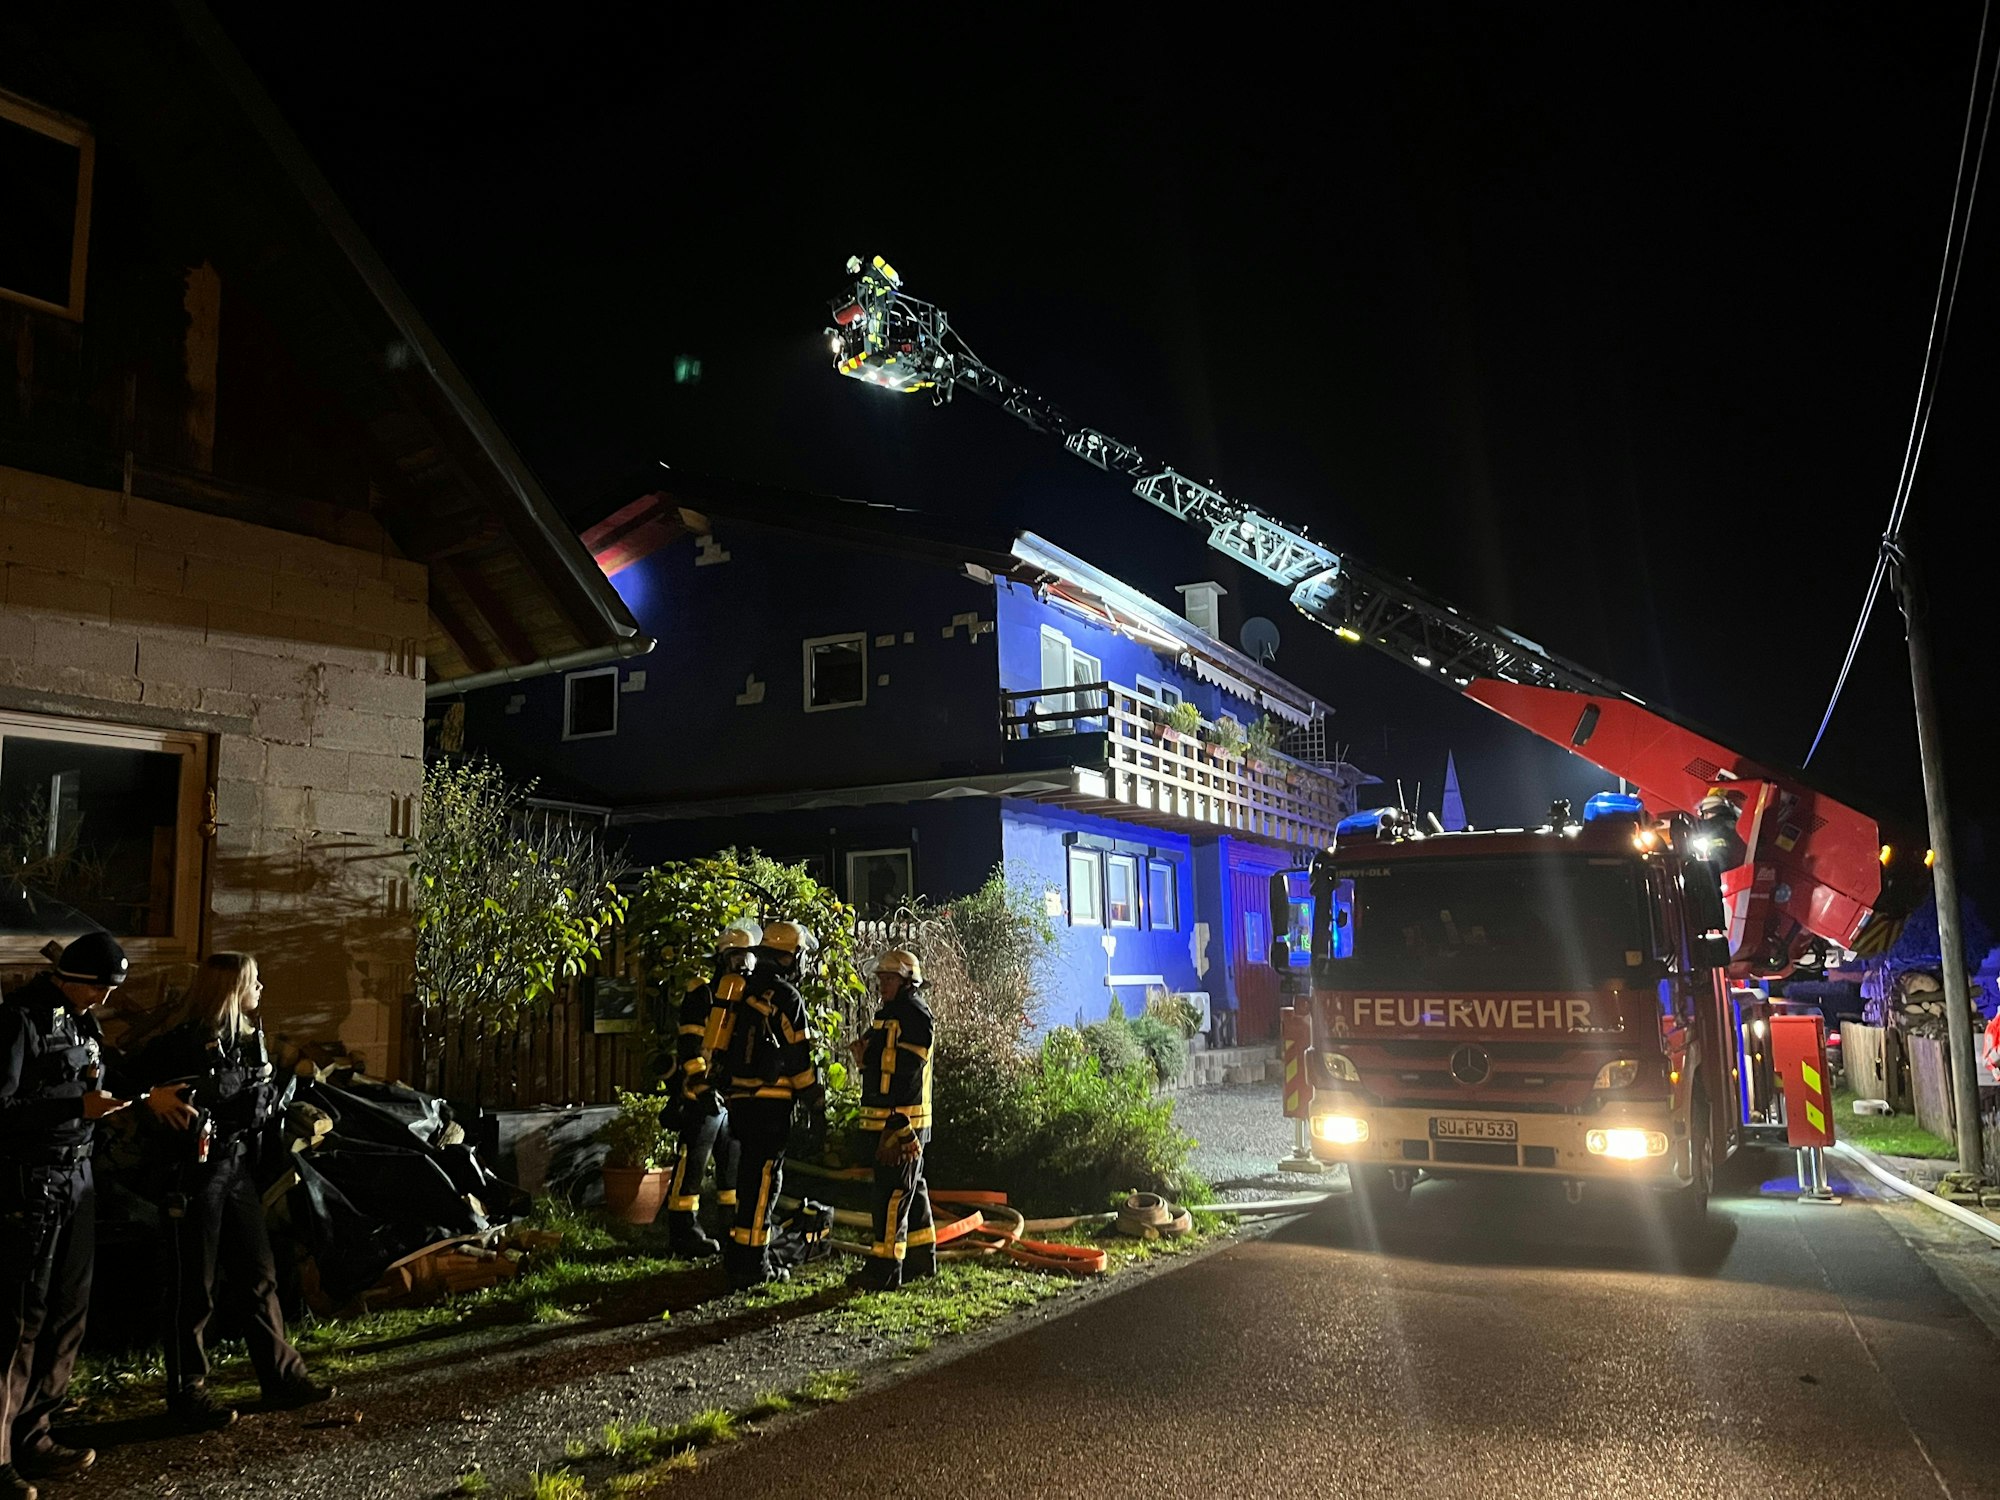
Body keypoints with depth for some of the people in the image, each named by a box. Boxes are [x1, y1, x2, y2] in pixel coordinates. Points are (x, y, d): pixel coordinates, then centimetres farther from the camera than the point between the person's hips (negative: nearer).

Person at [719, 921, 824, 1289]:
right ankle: (751, 1264, 2)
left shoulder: (747, 992, 13)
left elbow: (730, 1048, 16)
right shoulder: (787, 997, -13)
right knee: (764, 1181, -2)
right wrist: (817, 1099, -3)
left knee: (750, 1176, 18)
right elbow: (799, 1057, -13)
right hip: (770, 1103, -9)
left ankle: (739, 1254, 26)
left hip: (741, 1098, 9)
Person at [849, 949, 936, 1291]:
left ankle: (885, 1268, -4)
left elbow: (908, 1071, -20)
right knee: (912, 1190, 16)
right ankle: (922, 1258, 25)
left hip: (902, 1120, -10)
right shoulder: (888, 1013, 20)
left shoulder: (914, 1014, -13)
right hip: (884, 1119, 10)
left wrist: (897, 1124, -24)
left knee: (893, 1192, -7)